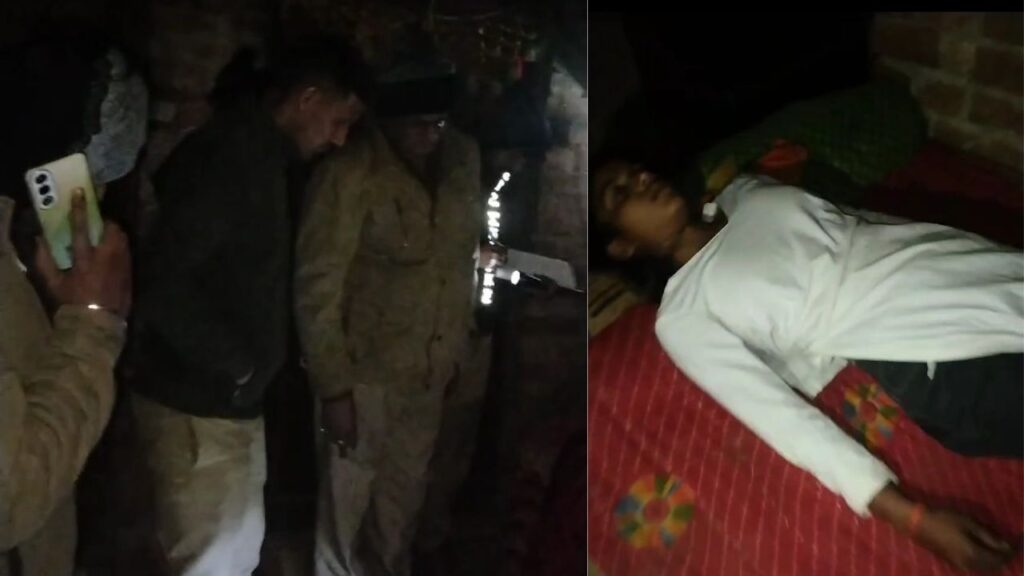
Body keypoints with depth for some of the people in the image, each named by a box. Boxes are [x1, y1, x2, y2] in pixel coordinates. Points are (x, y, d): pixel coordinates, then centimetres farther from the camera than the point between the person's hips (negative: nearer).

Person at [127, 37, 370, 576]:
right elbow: (163, 285, -28)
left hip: (234, 402, 9)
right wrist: (234, 363, -16)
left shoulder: (258, 158, 10)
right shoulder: (223, 157, -20)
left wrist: (245, 370, 3)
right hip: (196, 407, -9)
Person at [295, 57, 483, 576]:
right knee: (346, 506, 9)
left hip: (428, 372, 5)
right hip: (364, 372, -4)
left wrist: (456, 349, 10)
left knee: (402, 505, 19)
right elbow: (317, 289, -16)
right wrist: (332, 387, -16)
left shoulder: (463, 160, -3)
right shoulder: (350, 174, -18)